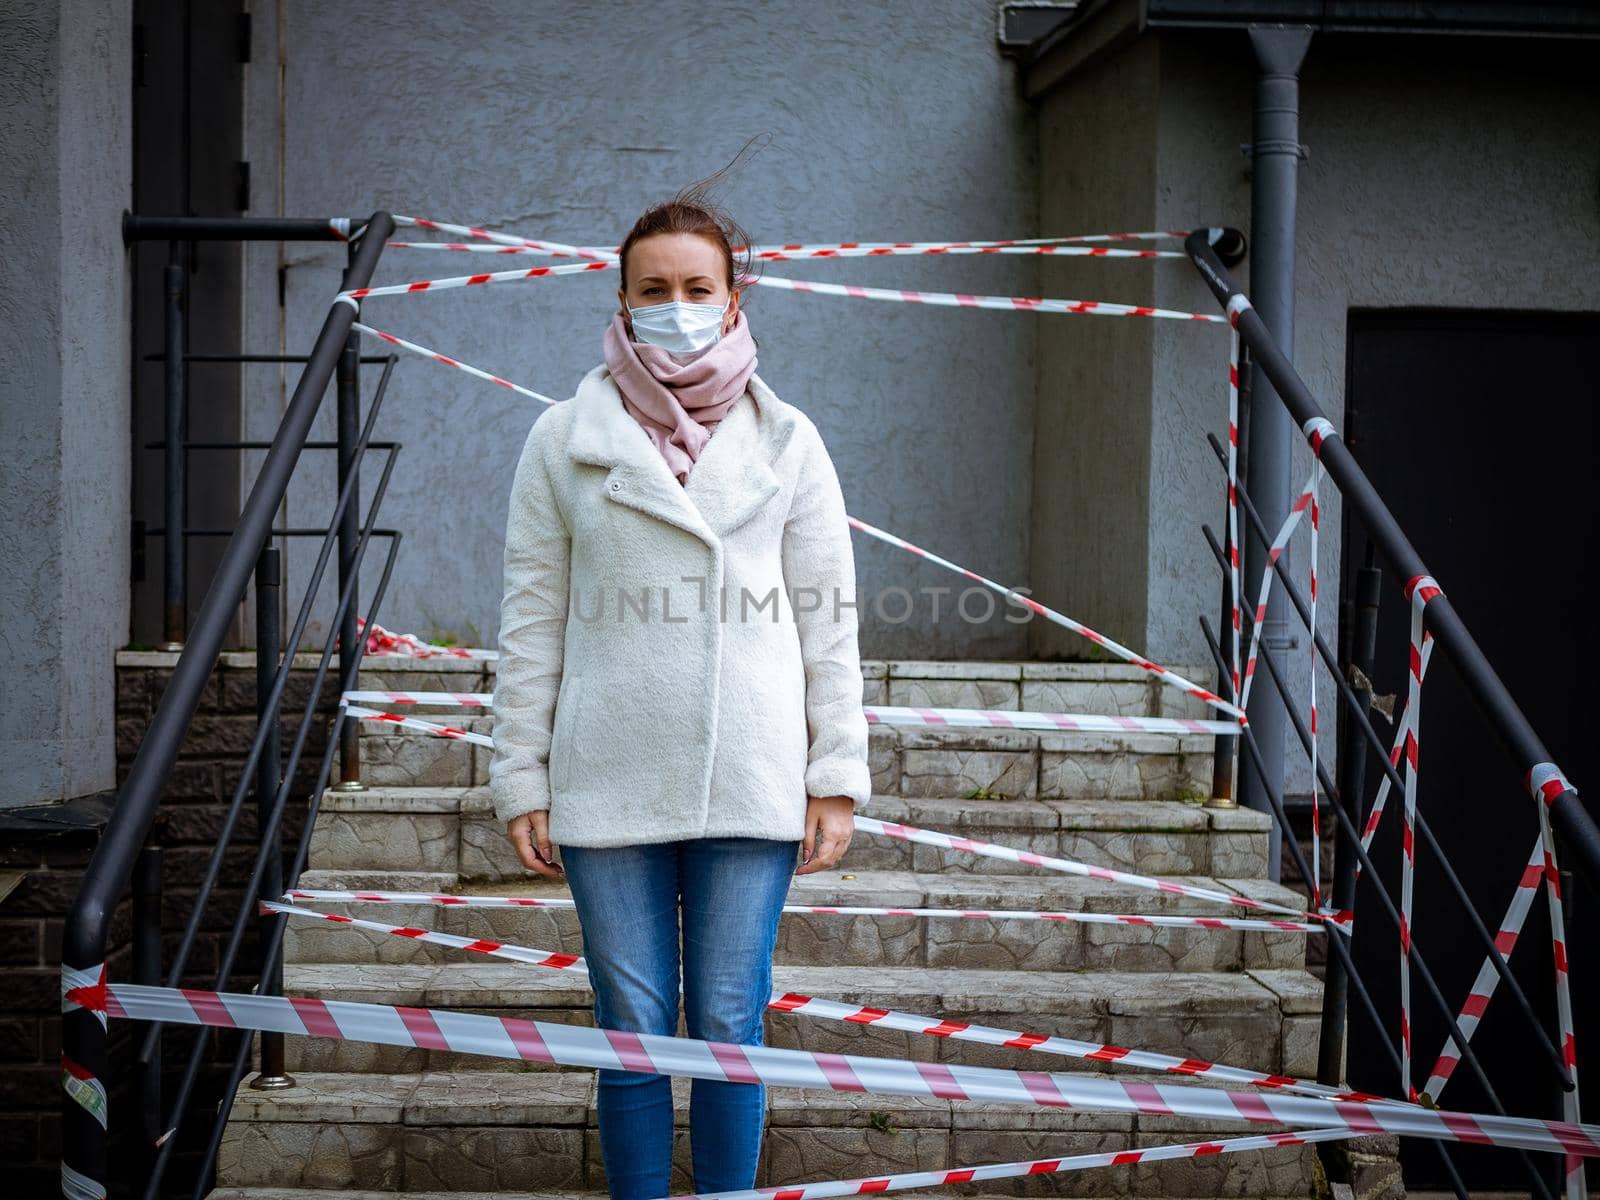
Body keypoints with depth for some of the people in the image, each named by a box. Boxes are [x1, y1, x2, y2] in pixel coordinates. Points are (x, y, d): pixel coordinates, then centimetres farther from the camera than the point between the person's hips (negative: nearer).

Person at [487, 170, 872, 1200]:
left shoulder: (787, 442, 6)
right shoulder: (564, 440, 5)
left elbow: (830, 621, 6)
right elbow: (532, 621, 5)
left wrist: (838, 776, 1)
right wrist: (521, 778, 1)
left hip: (750, 785, 0)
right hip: (608, 783, 0)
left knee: (730, 1029, 5)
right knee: (634, 1031, 6)